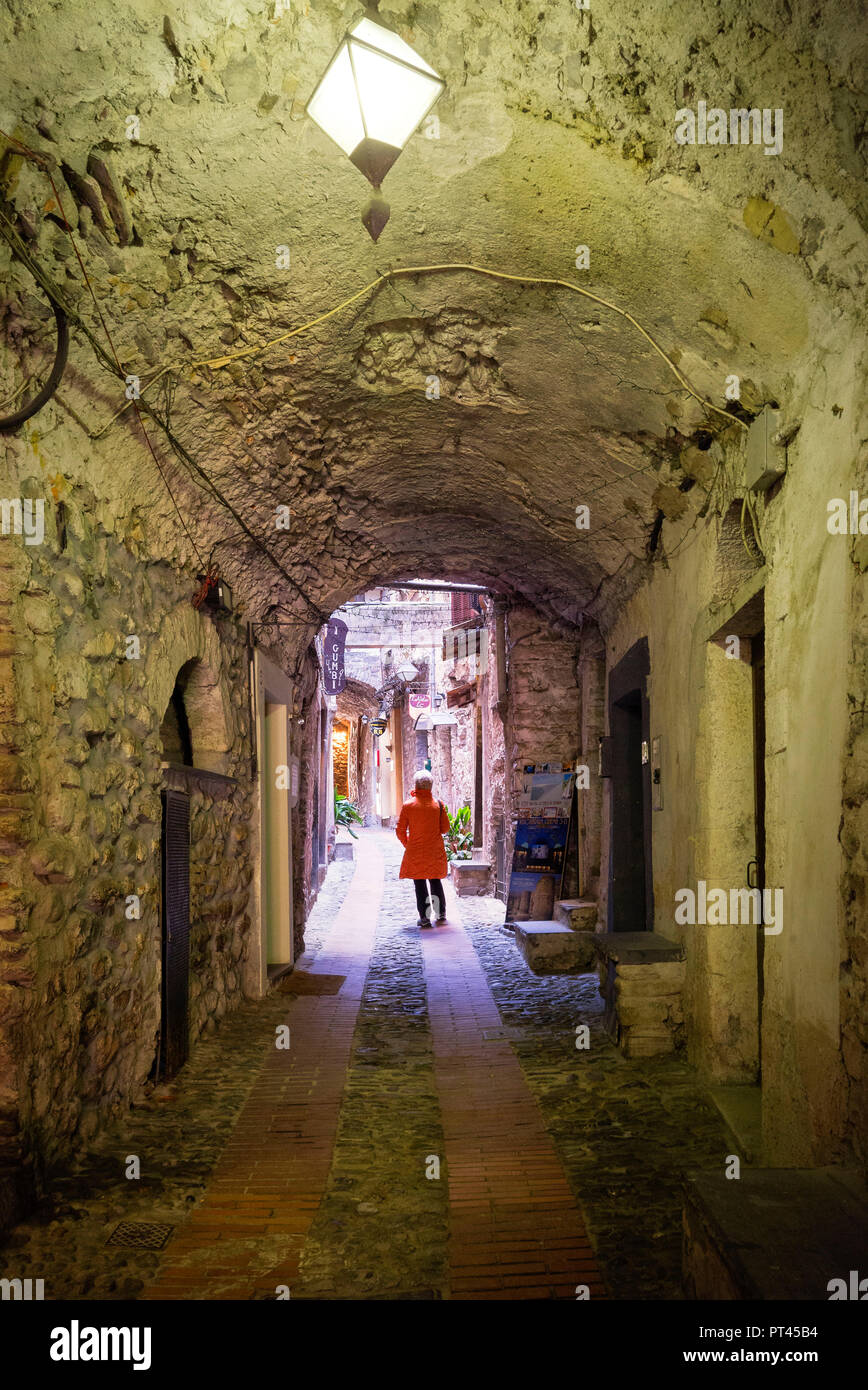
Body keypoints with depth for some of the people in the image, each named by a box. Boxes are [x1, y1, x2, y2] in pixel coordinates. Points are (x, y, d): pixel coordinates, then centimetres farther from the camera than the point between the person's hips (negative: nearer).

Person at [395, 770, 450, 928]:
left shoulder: (408, 805, -8)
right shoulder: (438, 805, -5)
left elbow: (400, 830, -4)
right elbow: (445, 828, 0)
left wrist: (406, 844, 13)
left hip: (415, 852, -2)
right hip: (436, 852, 2)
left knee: (420, 884, 6)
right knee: (436, 882, 17)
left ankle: (424, 917, 3)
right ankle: (441, 914, 19)